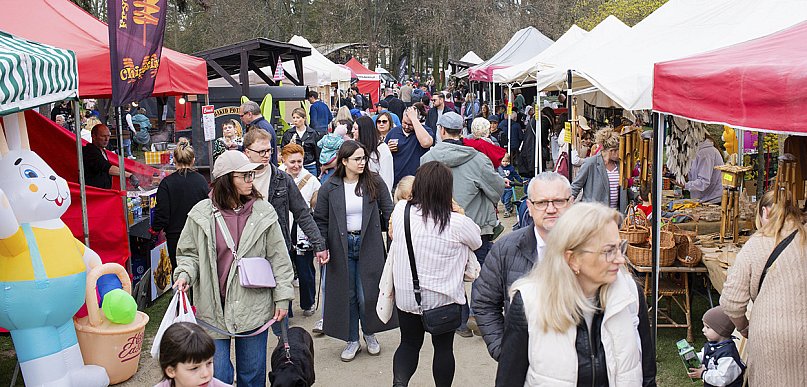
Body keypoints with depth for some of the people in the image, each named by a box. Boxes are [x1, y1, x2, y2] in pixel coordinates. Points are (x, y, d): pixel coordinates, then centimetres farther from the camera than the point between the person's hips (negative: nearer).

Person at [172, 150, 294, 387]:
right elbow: (189, 253, 9)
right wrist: (185, 274, -11)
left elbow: (278, 258, 3)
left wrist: (282, 297, 1)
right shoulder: (201, 214, -2)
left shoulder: (264, 212, 0)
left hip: (253, 307, 1)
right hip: (213, 309, -1)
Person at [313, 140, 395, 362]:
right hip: (341, 248, 1)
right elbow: (320, 220, 4)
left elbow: (388, 214, 0)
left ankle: (370, 334, 27)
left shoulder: (375, 183, -1)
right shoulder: (329, 188, -2)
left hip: (369, 246, 0)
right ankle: (352, 340, 22)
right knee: (347, 295, 8)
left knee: (368, 294, 2)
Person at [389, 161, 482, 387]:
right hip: (443, 298, -2)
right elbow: (477, 242, 0)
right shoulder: (457, 223, -21)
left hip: (406, 296, 3)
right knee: (443, 347, 18)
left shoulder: (400, 210, -13)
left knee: (409, 343, 20)